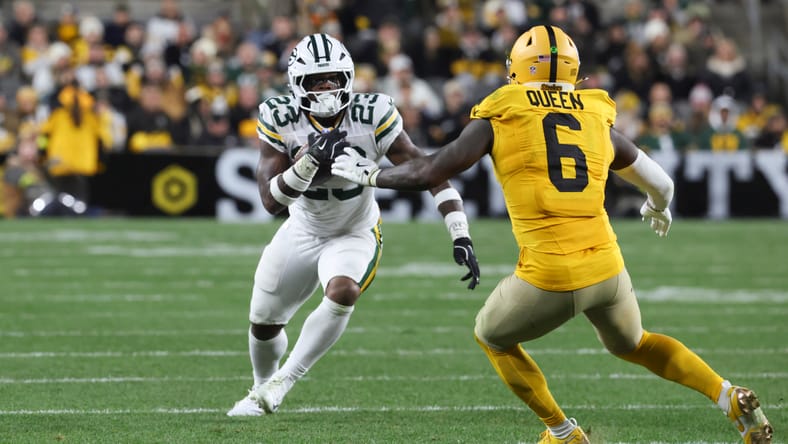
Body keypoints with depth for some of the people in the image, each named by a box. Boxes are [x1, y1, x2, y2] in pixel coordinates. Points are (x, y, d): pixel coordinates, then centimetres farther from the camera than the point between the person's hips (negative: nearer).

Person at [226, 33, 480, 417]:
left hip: (355, 235, -2)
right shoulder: (280, 121, -21)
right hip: (302, 233, 2)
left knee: (342, 292, -33)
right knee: (263, 323, 12)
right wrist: (309, 160, -42)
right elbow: (271, 201, -25)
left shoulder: (372, 117, -24)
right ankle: (262, 390, 45)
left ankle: (282, 382, -17)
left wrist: (461, 238, -27)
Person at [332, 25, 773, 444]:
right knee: (631, 343, 32)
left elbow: (430, 173, 1)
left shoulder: (501, 118, 1)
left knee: (493, 337, 25)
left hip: (549, 278, -4)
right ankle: (731, 397, 17)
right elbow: (660, 184, 25)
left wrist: (369, 174, 19)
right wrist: (659, 209, 49)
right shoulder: (599, 121, 13)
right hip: (607, 266, 4)